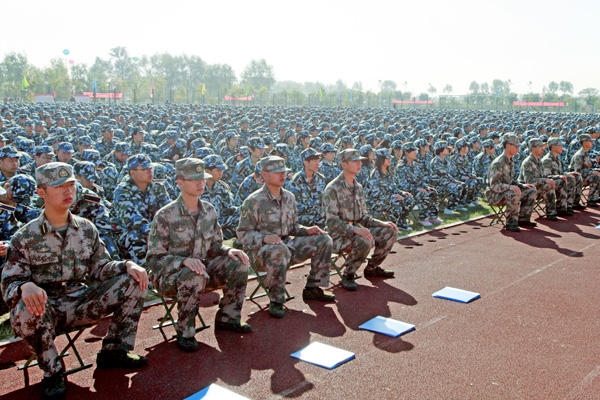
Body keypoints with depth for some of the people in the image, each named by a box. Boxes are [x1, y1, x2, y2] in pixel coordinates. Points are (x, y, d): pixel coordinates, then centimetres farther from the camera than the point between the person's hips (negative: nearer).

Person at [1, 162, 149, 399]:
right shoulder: (25, 238, -5)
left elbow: (99, 268, 11)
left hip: (80, 304, 4)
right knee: (25, 310, -39)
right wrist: (25, 287, -34)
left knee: (133, 282, -11)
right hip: (44, 306, -4)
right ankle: (51, 371, -12)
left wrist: (128, 266, -10)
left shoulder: (86, 229, 7)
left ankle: (113, 351, 2)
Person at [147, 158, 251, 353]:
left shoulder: (209, 210, 3)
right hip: (167, 276, -6)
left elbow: (214, 246, 11)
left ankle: (227, 318, 3)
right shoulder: (165, 216, -16)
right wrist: (184, 261, -34)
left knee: (238, 263, -13)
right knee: (194, 275, -38)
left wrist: (229, 251, -12)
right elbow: (154, 258, -17)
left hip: (201, 266, 6)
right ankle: (185, 332, -19)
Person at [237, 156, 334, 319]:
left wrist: (306, 231, 0)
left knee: (323, 240, -3)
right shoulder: (253, 201, -11)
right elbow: (243, 233, -11)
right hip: (259, 251, -7)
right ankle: (276, 301, -26)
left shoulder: (289, 197, 12)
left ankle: (312, 288, 6)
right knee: (280, 250, -42)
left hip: (287, 244, 7)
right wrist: (264, 238, -29)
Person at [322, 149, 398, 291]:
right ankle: (348, 275, -14)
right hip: (338, 237, -8)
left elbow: (364, 217, 17)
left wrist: (382, 223, 0)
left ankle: (372, 268, 13)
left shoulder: (358, 187, 12)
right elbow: (332, 222, -22)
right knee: (364, 241, -36)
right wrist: (355, 229, -34)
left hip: (356, 231, 8)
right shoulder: (333, 189, -15)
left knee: (390, 232, -2)